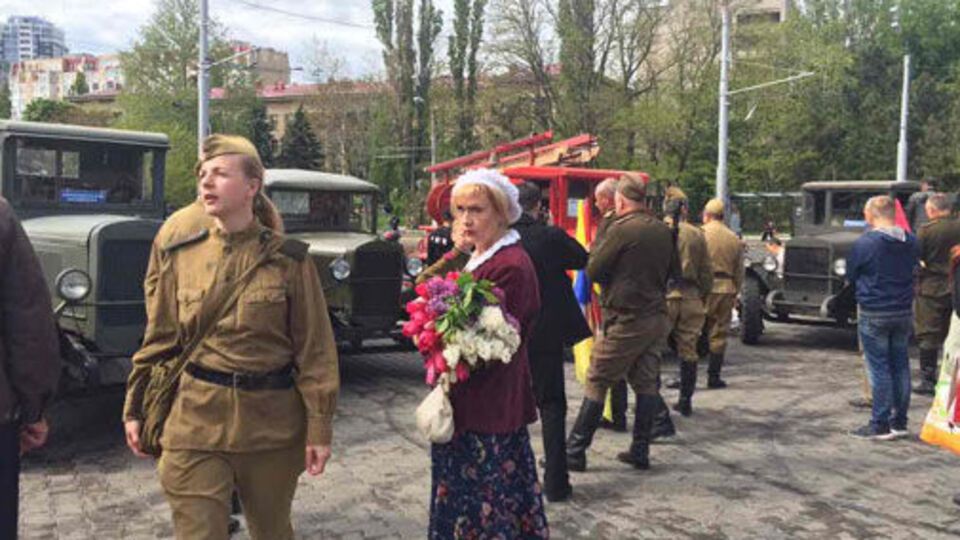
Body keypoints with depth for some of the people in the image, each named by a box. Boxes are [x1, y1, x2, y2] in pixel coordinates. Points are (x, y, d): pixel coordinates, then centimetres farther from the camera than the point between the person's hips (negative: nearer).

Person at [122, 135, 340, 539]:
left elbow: (314, 348, -5)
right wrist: (134, 409, 10)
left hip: (271, 420, -1)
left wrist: (319, 428, -7)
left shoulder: (289, 259, -6)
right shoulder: (180, 255, 2)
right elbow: (160, 339, 9)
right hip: (195, 420, 1)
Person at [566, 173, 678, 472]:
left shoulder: (621, 229, -14)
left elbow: (593, 270, -10)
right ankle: (640, 451, 16)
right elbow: (672, 268, 20)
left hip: (624, 319, -7)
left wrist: (596, 248, 7)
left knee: (597, 383, 0)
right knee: (646, 383, 11)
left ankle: (575, 452, 3)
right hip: (656, 316, 7)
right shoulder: (663, 231, 7)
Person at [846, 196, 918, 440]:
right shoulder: (911, 242, 3)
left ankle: (880, 425, 4)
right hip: (904, 312, 5)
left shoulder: (864, 243, -14)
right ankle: (899, 422, 19)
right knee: (900, 366, 12)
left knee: (879, 368, 0)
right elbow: (913, 269, 15)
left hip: (873, 315, -5)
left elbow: (850, 276, -3)